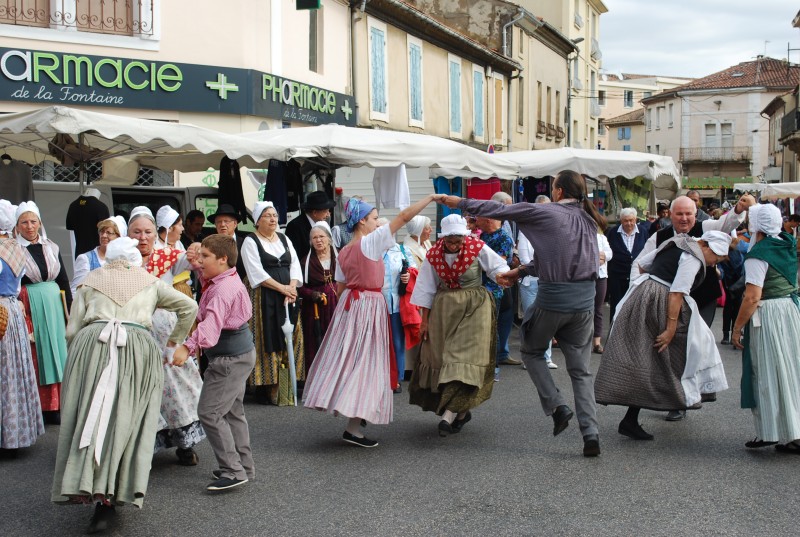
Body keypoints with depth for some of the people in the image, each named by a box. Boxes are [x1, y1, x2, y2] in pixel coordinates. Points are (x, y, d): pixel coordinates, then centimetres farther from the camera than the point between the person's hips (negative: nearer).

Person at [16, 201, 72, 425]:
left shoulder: (51, 248, 9)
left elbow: (64, 282, 12)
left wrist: (70, 312, 9)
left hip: (54, 306, 4)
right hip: (29, 307, -4)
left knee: (56, 354, 6)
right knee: (34, 357, 1)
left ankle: (55, 407, 14)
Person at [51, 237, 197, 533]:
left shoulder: (90, 281, 22)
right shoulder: (150, 282, 24)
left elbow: (72, 330, 14)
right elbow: (189, 307, 22)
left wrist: (77, 358, 28)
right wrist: (174, 341, 31)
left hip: (92, 343, 0)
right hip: (138, 345, 0)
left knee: (91, 415, 3)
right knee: (125, 420, 0)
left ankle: (85, 486, -6)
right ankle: (108, 498, -6)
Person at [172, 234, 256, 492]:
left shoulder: (224, 289, -23)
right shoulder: (223, 282, 9)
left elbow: (212, 321, -38)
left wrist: (188, 347, -48)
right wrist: (199, 270, 17)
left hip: (230, 357, -11)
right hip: (239, 354, 11)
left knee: (210, 412, -10)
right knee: (232, 412, 19)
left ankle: (233, 471, -7)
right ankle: (244, 466, 29)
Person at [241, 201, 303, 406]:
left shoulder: (284, 239, 15)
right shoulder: (251, 241, -2)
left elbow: (295, 265, 8)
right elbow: (256, 272, -11)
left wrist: (291, 288, -9)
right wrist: (281, 287, -15)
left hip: (288, 295, 5)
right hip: (263, 297, -5)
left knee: (290, 338, 2)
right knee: (267, 340, -6)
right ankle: (266, 387, -2)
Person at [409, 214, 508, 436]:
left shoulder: (478, 249, -9)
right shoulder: (433, 255, -2)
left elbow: (499, 267, -2)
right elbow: (427, 289, 4)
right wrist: (425, 320, 4)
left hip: (474, 308, -3)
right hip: (444, 309, 3)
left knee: (466, 357, -14)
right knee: (440, 358, 2)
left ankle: (450, 413, -17)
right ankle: (462, 411, 14)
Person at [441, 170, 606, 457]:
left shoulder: (546, 213, -7)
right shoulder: (587, 220, 12)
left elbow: (499, 210, -2)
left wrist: (461, 202, 10)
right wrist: (521, 271, 21)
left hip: (553, 298, -5)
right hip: (584, 298, 5)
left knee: (531, 351, 20)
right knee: (580, 369, 10)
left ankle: (557, 406, 6)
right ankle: (590, 434, 4)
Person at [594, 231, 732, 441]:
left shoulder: (676, 244, 19)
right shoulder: (693, 257, -11)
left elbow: (641, 264, 23)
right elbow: (677, 293, -19)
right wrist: (671, 329, -20)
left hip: (640, 296, 9)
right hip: (659, 304, -9)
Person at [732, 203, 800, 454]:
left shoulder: (758, 256, -16)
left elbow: (752, 297, -21)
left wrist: (737, 328, -13)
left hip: (768, 316, -8)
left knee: (768, 374, 0)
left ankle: (771, 432, 6)